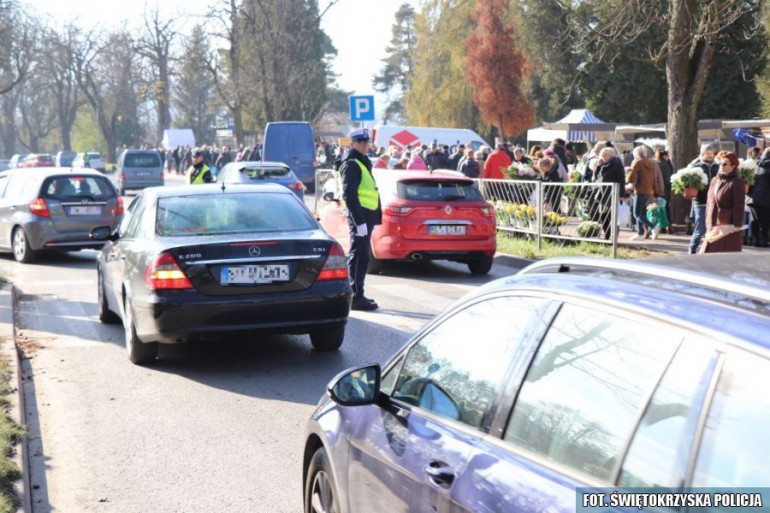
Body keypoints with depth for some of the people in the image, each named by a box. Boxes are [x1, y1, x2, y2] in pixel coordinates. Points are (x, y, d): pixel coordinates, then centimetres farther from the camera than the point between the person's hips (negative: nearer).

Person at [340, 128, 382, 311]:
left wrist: (376, 215, 19)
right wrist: (359, 221, -24)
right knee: (359, 256, -8)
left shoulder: (362, 163, 21)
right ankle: (356, 296, -6)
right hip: (359, 215, -10)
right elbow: (349, 195, -20)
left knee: (361, 255, 15)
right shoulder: (351, 164, -11)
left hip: (367, 215, 10)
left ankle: (357, 294, 23)